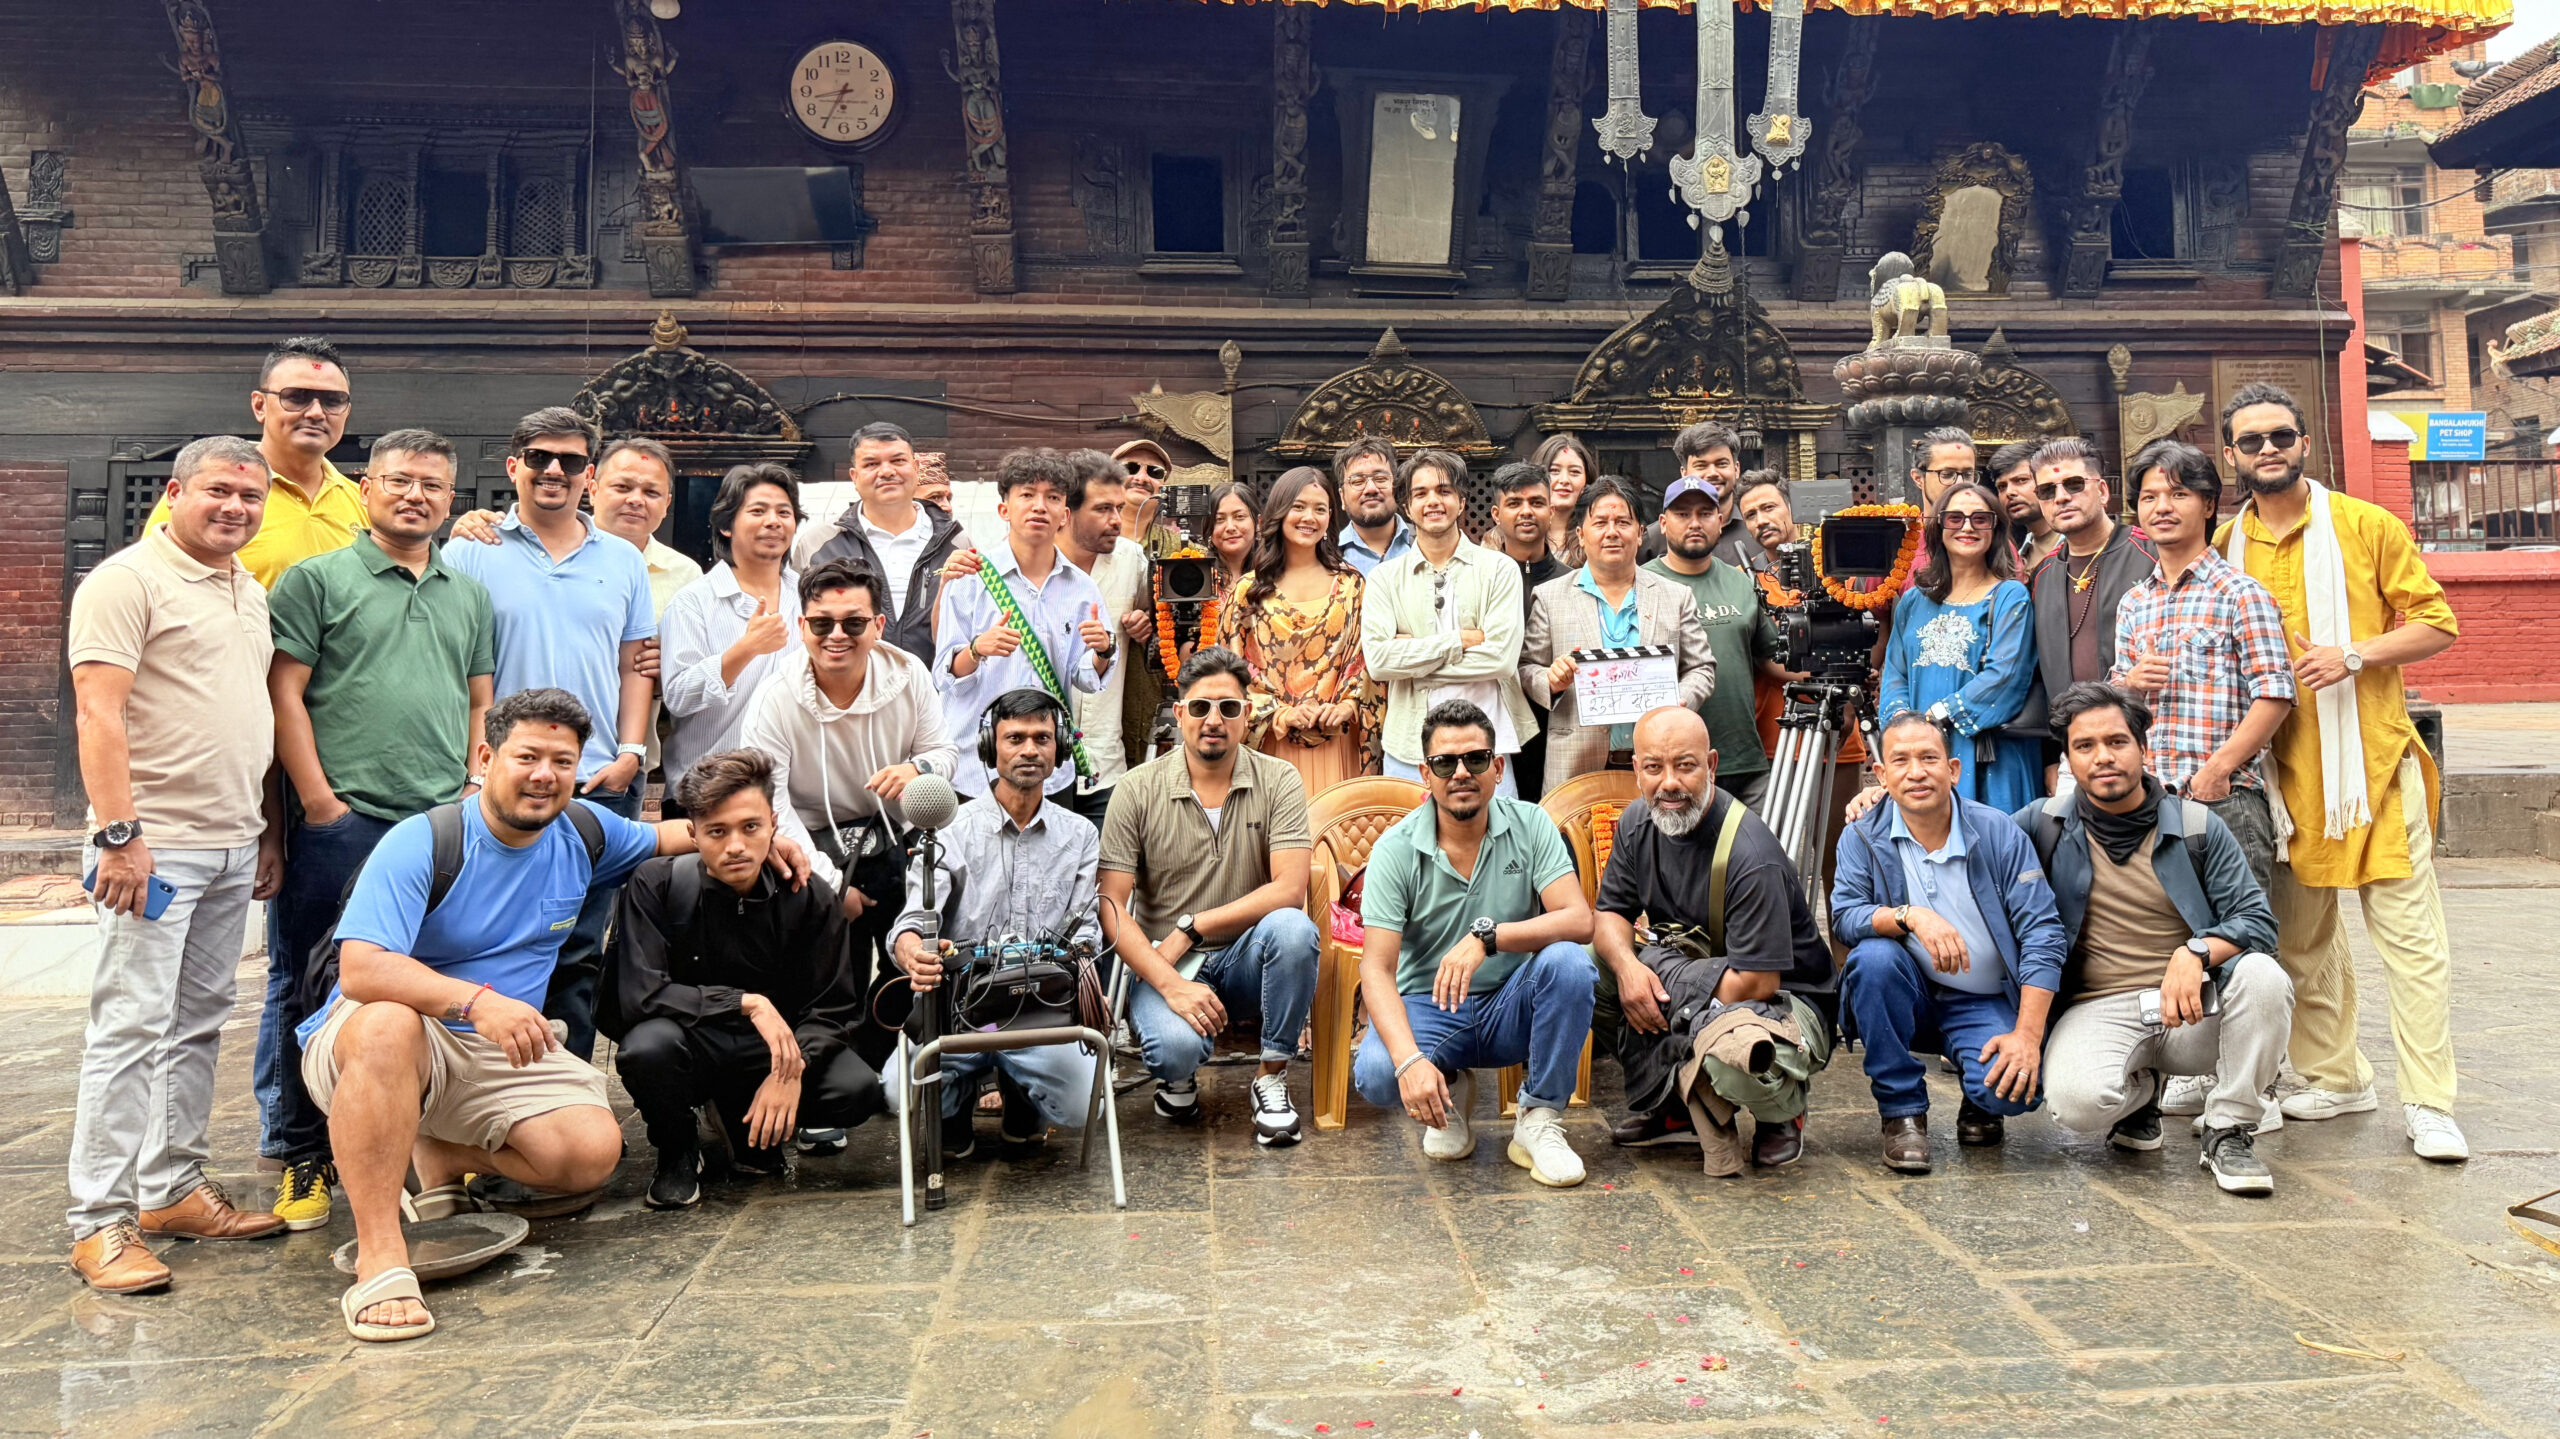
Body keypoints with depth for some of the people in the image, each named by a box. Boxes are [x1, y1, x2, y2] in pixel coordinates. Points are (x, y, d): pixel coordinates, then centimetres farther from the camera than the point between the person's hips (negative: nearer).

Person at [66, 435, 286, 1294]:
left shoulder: (252, 593, 17)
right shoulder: (127, 581, -7)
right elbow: (99, 714, -15)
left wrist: (269, 833, 18)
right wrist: (120, 834, -21)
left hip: (232, 849, 8)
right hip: (154, 846, -8)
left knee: (198, 1026, 13)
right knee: (130, 1028, -6)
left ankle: (173, 1189, 22)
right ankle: (99, 1223, 0)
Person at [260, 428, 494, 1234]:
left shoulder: (470, 598, 18)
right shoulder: (317, 580, 3)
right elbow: (285, 694, -3)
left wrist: (472, 798, 6)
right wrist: (321, 803, -9)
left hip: (444, 827, 4)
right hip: (341, 825, -4)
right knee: (308, 989, 3)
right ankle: (301, 1158, 14)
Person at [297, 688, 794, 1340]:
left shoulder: (583, 832, 2)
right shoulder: (421, 844, -17)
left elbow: (655, 837, 25)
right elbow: (360, 969, -28)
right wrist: (477, 1001, -42)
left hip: (502, 1052, 5)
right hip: (377, 1041, -5)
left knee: (593, 1151, -19)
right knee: (388, 1024, -42)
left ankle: (443, 1155, 10)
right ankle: (379, 1259, -38)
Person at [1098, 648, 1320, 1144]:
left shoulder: (1278, 781, -3)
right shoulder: (1138, 790, -4)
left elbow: (1289, 889, -14)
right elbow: (1111, 906, -9)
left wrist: (1190, 928, -15)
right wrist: (1171, 984, -20)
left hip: (1246, 958, 1)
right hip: (1164, 966, -1)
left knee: (1292, 926, -32)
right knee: (1176, 1047, -33)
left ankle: (1272, 1077, -11)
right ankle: (1179, 1076, 8)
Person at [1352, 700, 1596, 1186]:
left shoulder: (1530, 826, -7)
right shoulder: (1395, 849, -11)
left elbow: (1579, 921, -20)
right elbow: (1376, 970, -18)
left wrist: (1487, 936, -36)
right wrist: (1410, 1061, -35)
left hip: (1512, 1008, 1)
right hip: (1427, 1007, -1)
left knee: (1568, 962, -30)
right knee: (1375, 1075, -31)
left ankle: (1539, 1123, -11)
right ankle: (1449, 1091, 8)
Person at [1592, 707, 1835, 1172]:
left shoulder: (1750, 856, -26)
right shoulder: (1638, 822, -2)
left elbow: (1758, 982, -27)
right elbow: (1608, 915, 1)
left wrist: (1661, 986, -20)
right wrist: (1626, 966, -22)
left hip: (1780, 999, -7)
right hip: (1689, 978, 8)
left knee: (1736, 1056, -41)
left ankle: (1780, 1109, 0)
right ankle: (1671, 1106, 1)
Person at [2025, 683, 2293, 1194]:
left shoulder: (2197, 826, 5)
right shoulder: (2045, 825, 5)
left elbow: (2256, 920, 1)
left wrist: (2195, 952, -21)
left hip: (2193, 1006, 1)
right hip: (2098, 1010, -1)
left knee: (2263, 977, -31)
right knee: (2079, 1100, -33)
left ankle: (2229, 1132, -7)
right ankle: (2140, 1090, 10)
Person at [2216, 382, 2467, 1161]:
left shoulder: (2367, 526, 0)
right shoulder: (2224, 547, 7)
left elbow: (2436, 623, -1)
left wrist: (2353, 656, -16)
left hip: (2374, 760, -3)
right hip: (2284, 769, 3)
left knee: (2410, 933, -5)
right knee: (2301, 936, 10)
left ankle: (2429, 1104, 1)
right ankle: (2335, 1077, 25)